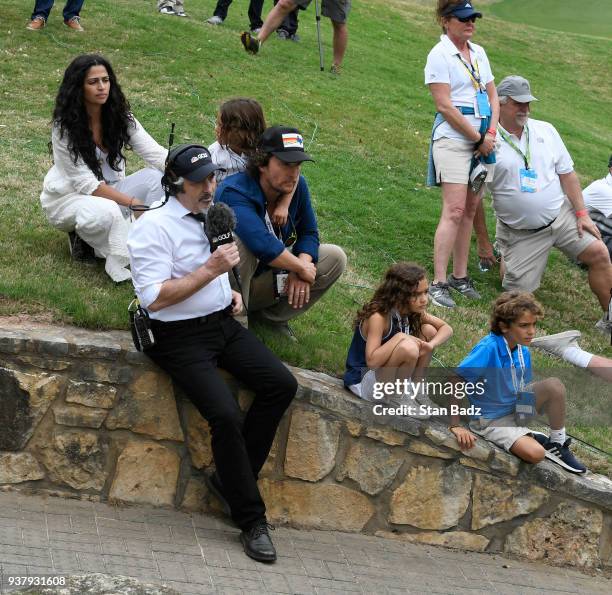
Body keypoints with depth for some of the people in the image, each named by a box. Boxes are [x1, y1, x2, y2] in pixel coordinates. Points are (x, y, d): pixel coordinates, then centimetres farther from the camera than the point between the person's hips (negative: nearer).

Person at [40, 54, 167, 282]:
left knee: (156, 177, -21)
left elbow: (154, 152, -14)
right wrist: (132, 202, -32)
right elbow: (86, 183, -23)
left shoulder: (120, 116, -5)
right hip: (67, 198, -5)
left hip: (109, 190, 6)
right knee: (107, 211, -40)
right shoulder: (64, 128, -19)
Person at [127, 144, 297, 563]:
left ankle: (232, 478, 2)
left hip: (225, 324, 8)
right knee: (226, 415, -23)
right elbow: (154, 298, -22)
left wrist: (231, 291, 11)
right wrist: (211, 270, -22)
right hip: (182, 337, -8)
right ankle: (251, 520, -8)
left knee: (282, 385, -10)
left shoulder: (211, 217, 10)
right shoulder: (154, 226, -15)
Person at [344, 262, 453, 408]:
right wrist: (400, 337, -32)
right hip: (362, 382, -8)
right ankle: (397, 397, -9)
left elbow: (446, 329, 2)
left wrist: (430, 345, -18)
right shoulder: (378, 317, -27)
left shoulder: (414, 312, -2)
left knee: (428, 330, -2)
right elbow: (372, 361, -36)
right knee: (408, 348, -33)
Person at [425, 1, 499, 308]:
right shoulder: (440, 55, -8)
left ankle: (460, 276, 15)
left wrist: (492, 133, 0)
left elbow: (492, 96, 16)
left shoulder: (478, 53, 14)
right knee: (454, 211, -12)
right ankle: (438, 283, -11)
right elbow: (444, 105, -14)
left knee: (470, 210, 8)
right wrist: (479, 138, -11)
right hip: (453, 139, -7)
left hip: (483, 141, 7)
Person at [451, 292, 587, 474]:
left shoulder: (523, 351, -3)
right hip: (492, 420, -7)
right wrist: (455, 426, -26)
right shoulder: (489, 349, -25)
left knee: (554, 385, -16)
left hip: (516, 409, 7)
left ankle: (558, 444, 0)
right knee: (534, 453, -29)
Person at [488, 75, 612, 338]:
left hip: (561, 215, 3)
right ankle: (503, 254, 32)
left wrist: (581, 213, -1)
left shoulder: (545, 131, 4)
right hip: (520, 233, -3)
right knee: (518, 290, -4)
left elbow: (567, 173, 8)